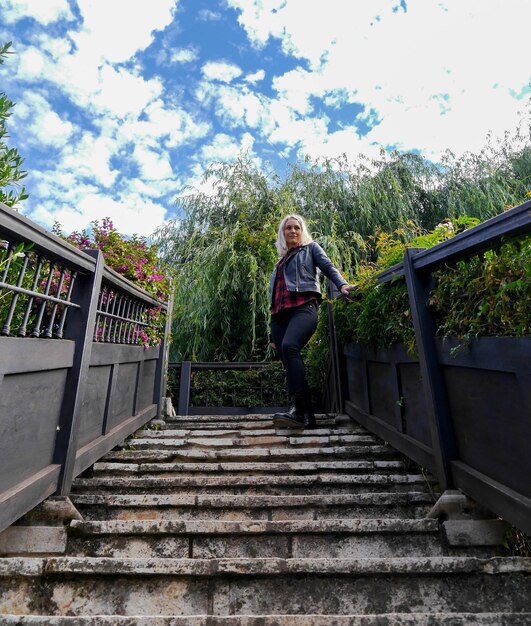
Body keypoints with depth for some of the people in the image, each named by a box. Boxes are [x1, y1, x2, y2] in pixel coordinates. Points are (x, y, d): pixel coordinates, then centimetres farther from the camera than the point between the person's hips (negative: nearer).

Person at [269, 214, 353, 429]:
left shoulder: (310, 248, 21)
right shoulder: (281, 261, 31)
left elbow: (328, 267, 5)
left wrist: (342, 285, -18)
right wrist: (273, 333, 21)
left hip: (303, 307, -5)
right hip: (280, 313, 5)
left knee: (289, 347, -31)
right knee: (288, 362, -7)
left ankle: (299, 408, -28)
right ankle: (306, 416, -3)